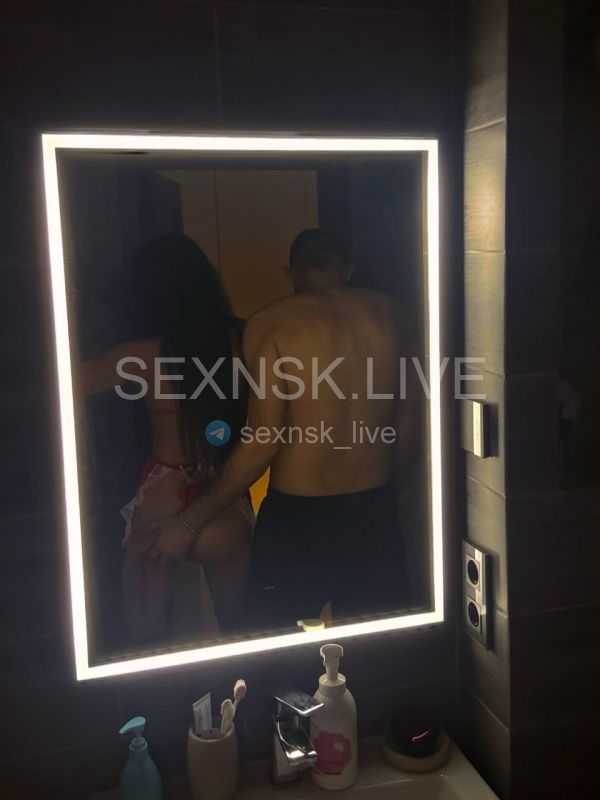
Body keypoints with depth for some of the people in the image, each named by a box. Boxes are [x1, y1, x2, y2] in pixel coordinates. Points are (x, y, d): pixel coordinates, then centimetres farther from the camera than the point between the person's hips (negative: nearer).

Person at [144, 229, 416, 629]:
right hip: (375, 512, 4)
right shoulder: (388, 312, 2)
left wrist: (192, 521, -8)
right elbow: (406, 419, 8)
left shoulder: (270, 324, -11)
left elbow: (264, 442, -16)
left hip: (298, 517, -4)